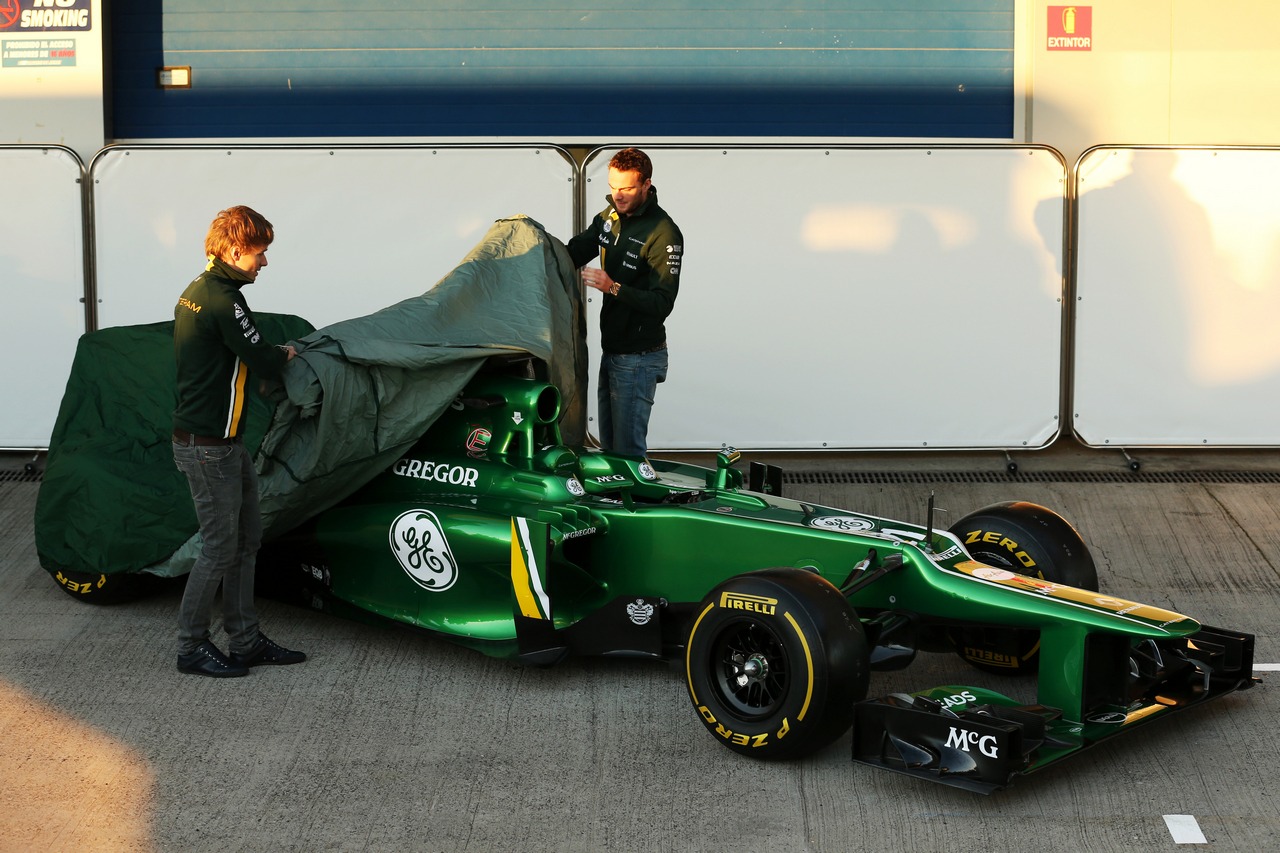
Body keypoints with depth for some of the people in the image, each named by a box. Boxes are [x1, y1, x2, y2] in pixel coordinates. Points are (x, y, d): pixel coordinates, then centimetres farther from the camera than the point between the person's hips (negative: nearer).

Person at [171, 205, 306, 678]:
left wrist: (271, 356, 3)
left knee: (246, 539, 15)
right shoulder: (222, 297, -19)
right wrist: (286, 353, 3)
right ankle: (192, 647, 9)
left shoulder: (198, 289, 13)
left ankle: (246, 640, 21)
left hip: (225, 443, 10)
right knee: (220, 548, -2)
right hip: (209, 447, -10)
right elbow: (264, 362, -17)